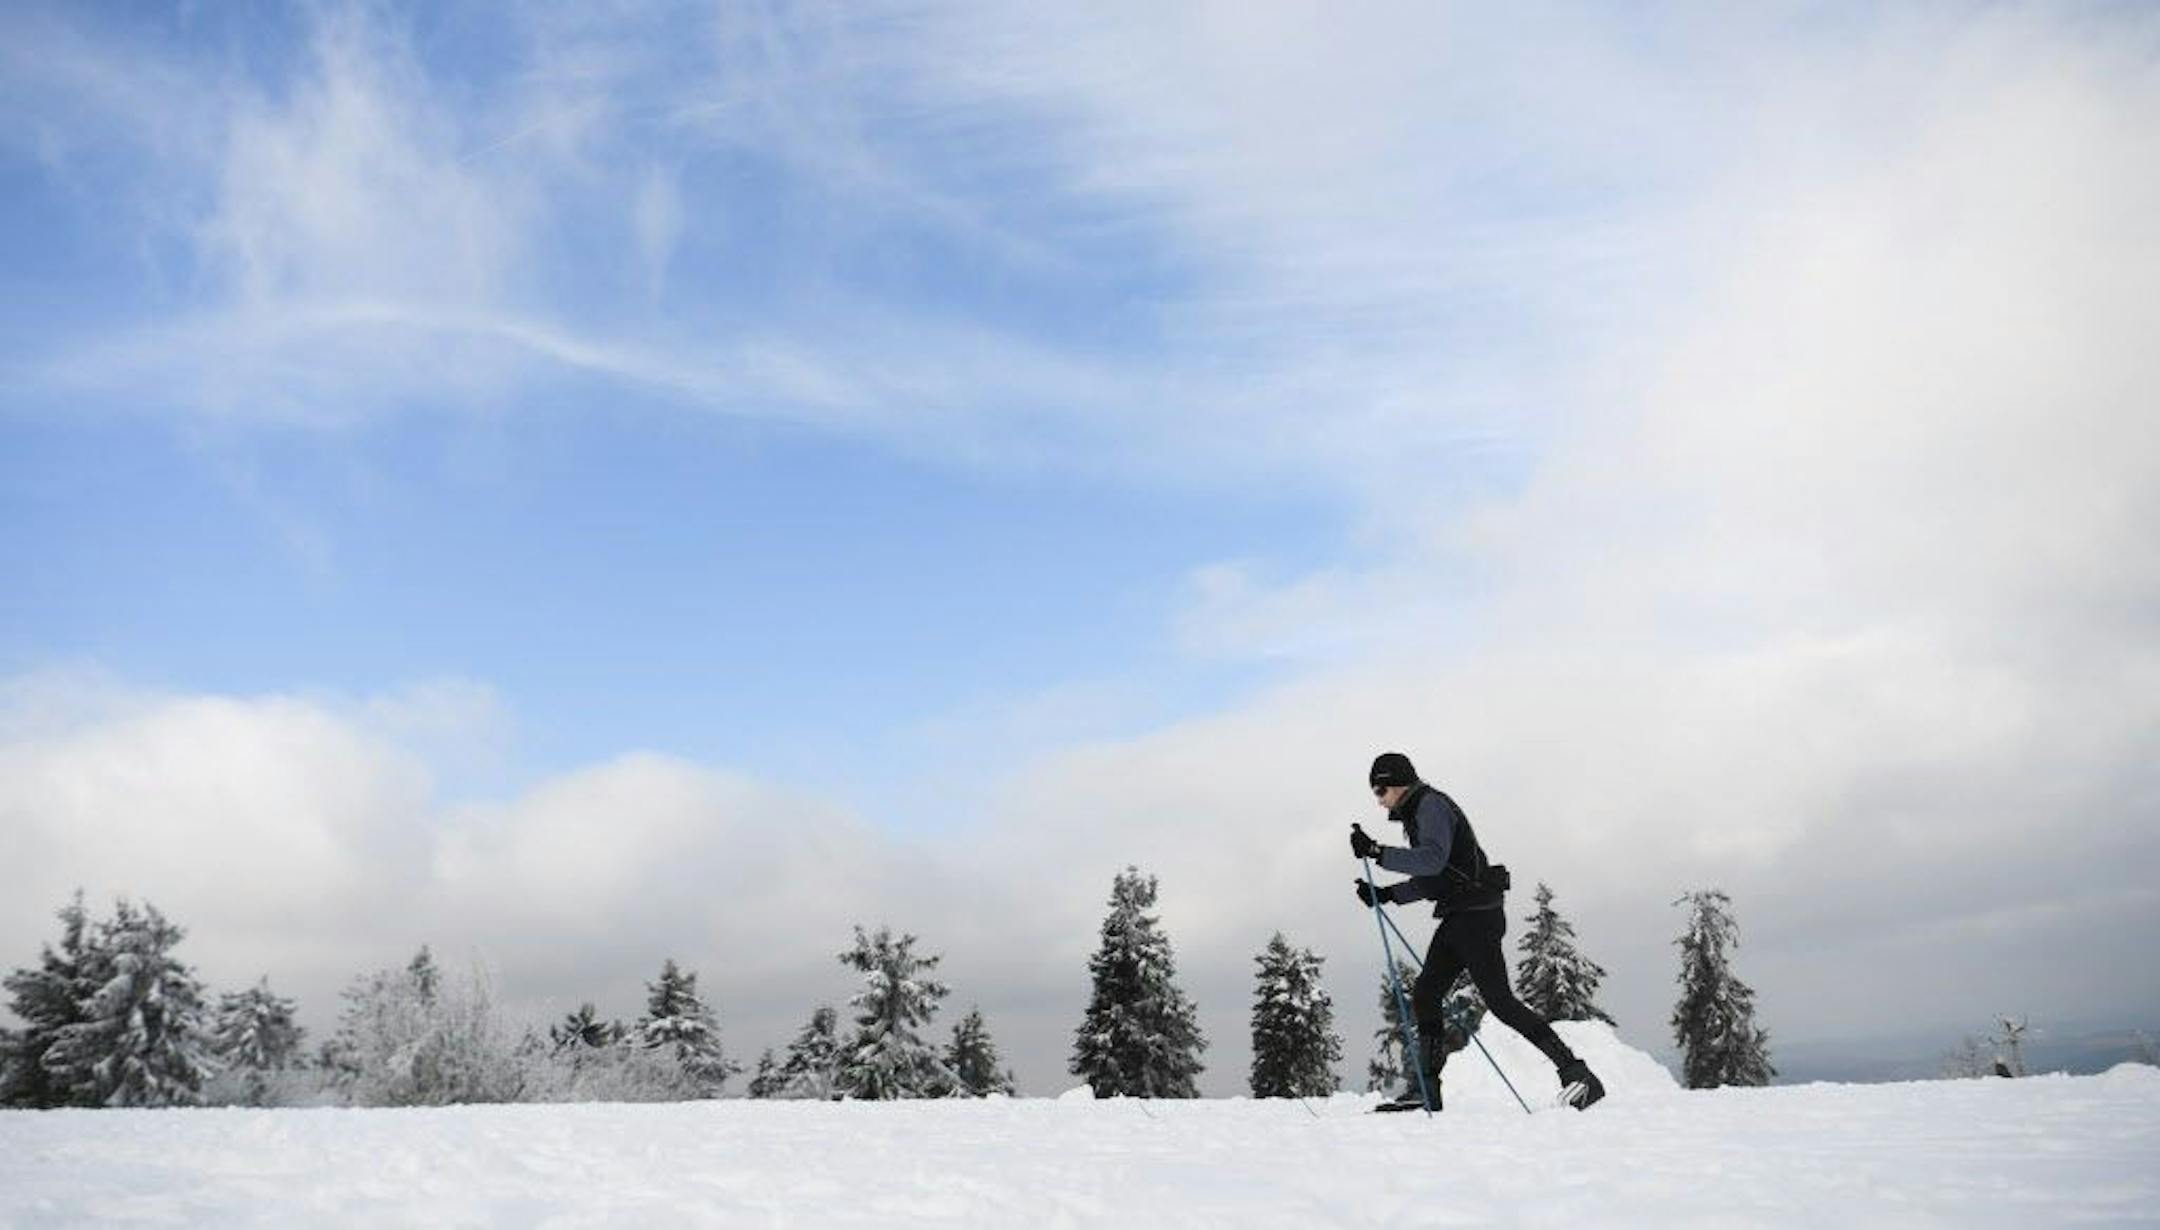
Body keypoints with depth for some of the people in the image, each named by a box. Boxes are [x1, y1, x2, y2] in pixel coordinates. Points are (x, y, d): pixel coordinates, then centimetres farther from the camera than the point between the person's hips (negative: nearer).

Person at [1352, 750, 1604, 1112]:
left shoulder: (1431, 805, -11)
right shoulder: (1418, 812, 20)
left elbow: (1433, 859, -27)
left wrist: (1378, 852, -29)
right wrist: (1386, 894, 16)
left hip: (1476, 914, -10)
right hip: (1458, 918, 10)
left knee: (1499, 1000, -12)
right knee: (1424, 994, 6)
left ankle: (1576, 1073, -9)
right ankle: (1426, 1088, 8)